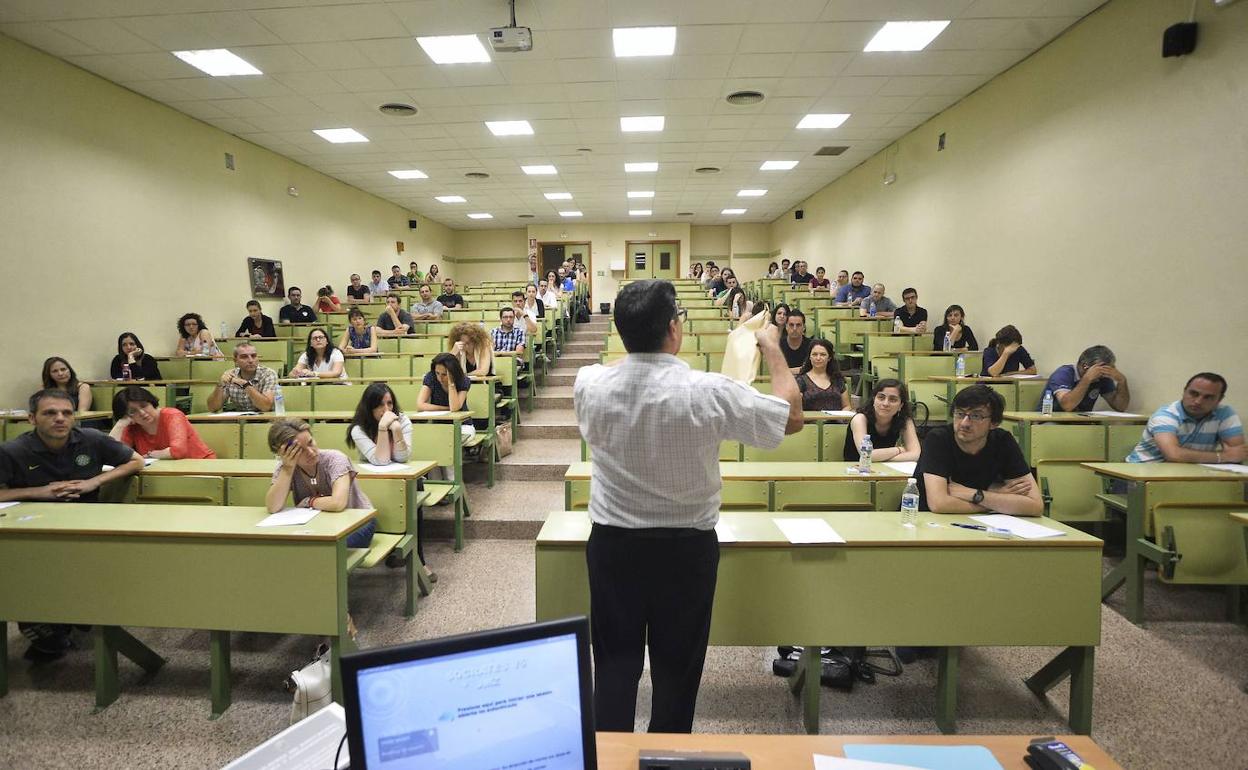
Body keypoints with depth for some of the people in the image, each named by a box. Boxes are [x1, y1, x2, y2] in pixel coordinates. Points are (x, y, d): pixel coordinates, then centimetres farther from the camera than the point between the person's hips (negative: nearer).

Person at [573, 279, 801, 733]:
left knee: (615, 661, 16)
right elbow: (792, 416, -6)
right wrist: (771, 347, 5)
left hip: (612, 543, 2)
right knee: (677, 664, 16)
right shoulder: (708, 394, -20)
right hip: (687, 547, -2)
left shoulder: (589, 385, -12)